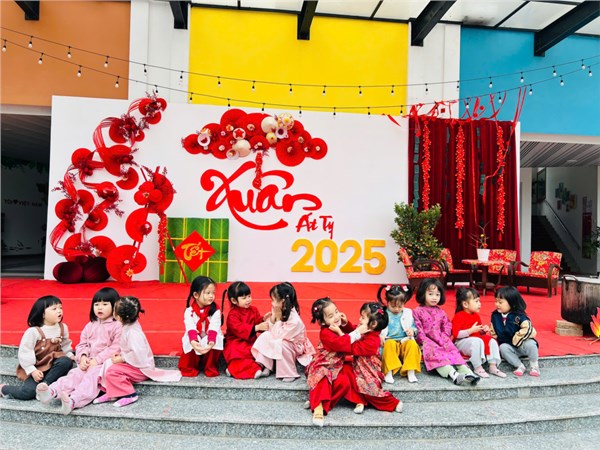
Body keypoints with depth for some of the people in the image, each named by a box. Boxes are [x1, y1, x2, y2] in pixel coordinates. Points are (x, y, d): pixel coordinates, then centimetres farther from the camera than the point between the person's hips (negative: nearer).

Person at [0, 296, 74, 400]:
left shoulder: (63, 328, 0)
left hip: (53, 366, 4)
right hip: (36, 368, -3)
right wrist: (32, 370, -18)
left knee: (66, 362, -28)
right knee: (29, 392, -22)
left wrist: (70, 356, -3)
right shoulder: (33, 332, -16)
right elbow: (25, 353, -13)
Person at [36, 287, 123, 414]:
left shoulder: (117, 326, -5)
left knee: (92, 376, -31)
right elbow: (82, 344, 16)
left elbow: (116, 348, -12)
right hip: (88, 362, 6)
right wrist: (83, 357, -6)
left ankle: (73, 401, -52)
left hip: (105, 363, -6)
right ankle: (52, 391, -44)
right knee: (75, 374, -20)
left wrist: (97, 360, -17)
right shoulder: (90, 325, 18)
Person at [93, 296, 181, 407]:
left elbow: (137, 354, -31)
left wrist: (121, 359, -21)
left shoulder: (133, 333, -27)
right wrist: (120, 353, 5)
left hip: (140, 368, -10)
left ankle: (129, 395, -10)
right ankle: (111, 393, 8)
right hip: (132, 363, 10)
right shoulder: (128, 326, 2)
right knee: (108, 363, 6)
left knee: (112, 371, -19)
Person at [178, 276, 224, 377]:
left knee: (216, 342, -32)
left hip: (211, 340, 0)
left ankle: (211, 368, -6)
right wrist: (193, 341, -49)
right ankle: (190, 368, -1)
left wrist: (211, 342, -47)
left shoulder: (215, 311, -11)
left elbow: (213, 329, -26)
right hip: (194, 341, 0)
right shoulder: (189, 311, -12)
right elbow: (191, 328, -28)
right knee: (189, 344, -32)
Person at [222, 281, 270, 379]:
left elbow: (257, 322, 8)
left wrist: (263, 320, -17)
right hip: (236, 343, -6)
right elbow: (239, 329, -26)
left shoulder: (253, 309, 8)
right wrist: (257, 327, -36)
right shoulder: (233, 315, -12)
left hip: (251, 341, 6)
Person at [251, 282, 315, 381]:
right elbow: (272, 331, -4)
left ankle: (289, 373, -15)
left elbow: (278, 336, -27)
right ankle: (265, 366, -4)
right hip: (280, 343, 8)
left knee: (279, 344, -33)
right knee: (265, 336, -9)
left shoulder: (294, 321, -32)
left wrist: (278, 319, -27)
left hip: (295, 348, -8)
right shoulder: (281, 312, -11)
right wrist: (272, 318, -20)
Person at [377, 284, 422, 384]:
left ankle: (411, 372, -25)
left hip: (405, 341, 2)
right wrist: (380, 336, -19)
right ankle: (388, 373, -32)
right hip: (390, 341, -2)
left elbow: (414, 327, 16)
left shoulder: (408, 313, 11)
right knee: (389, 344, -36)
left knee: (412, 344, -31)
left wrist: (412, 331, -7)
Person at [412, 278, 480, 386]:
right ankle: (453, 374, -46)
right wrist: (426, 342, -14)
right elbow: (418, 330, -7)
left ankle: (466, 372, -32)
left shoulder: (441, 312, 16)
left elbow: (447, 327, 13)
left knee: (453, 350, -18)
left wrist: (443, 340, -3)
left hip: (442, 342, 5)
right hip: (428, 343, -5)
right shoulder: (418, 312, -1)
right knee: (434, 353, -30)